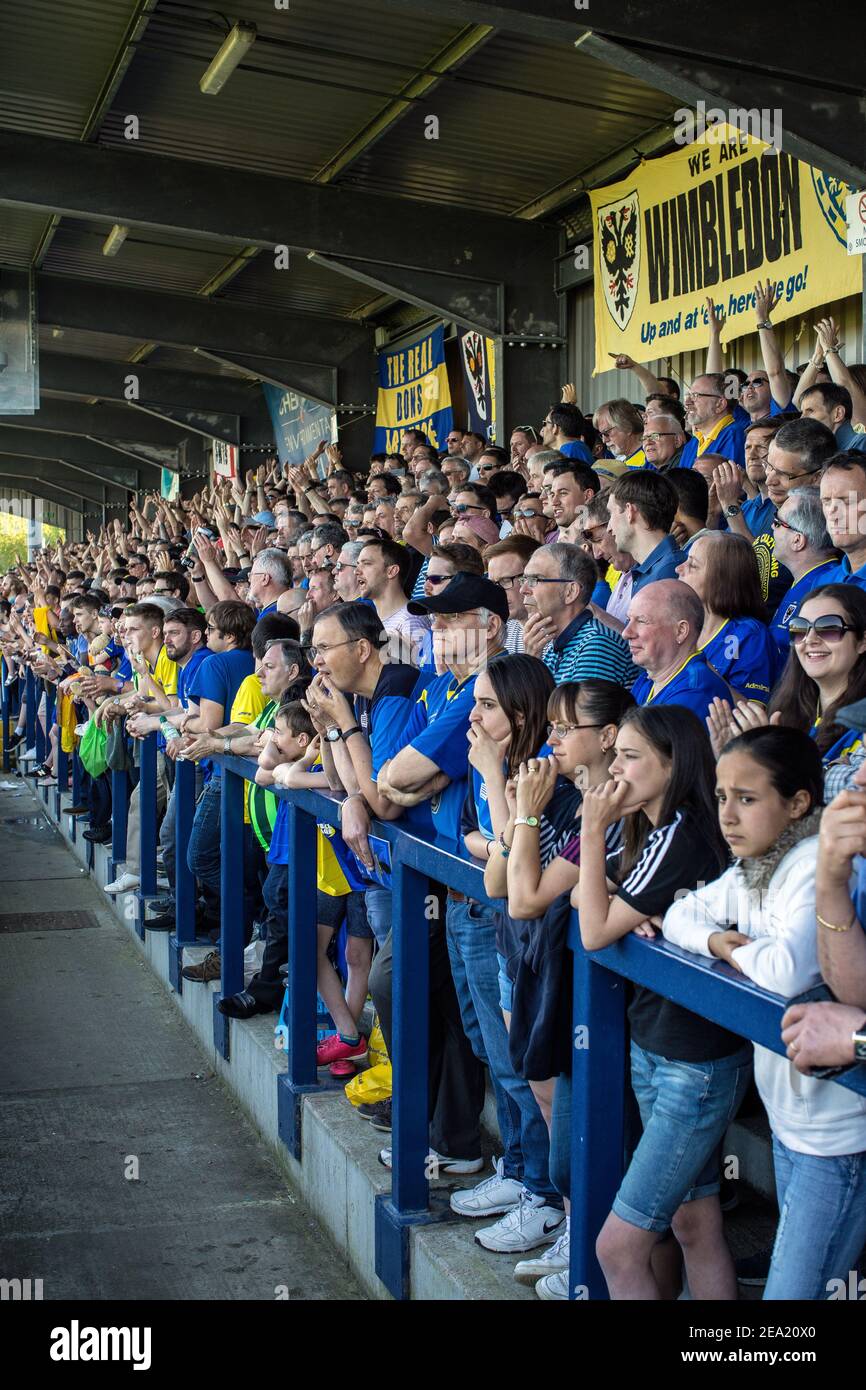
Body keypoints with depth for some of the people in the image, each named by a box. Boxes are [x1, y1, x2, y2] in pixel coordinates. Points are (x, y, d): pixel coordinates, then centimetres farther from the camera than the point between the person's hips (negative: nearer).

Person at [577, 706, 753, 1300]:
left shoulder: (680, 835, -20)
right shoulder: (651, 831, 9)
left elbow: (595, 932, -18)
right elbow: (582, 898, 10)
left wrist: (595, 829, -16)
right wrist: (634, 912, -9)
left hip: (700, 1064, -9)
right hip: (653, 1047, 9)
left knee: (617, 1246, -6)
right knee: (694, 1224, 16)